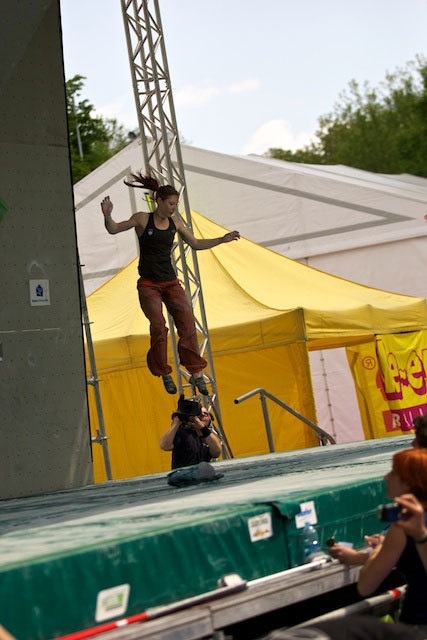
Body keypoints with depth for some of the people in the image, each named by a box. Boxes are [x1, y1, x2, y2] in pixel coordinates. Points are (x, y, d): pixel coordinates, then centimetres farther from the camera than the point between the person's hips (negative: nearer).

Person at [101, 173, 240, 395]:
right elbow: (113, 229, -4)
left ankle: (196, 373, -10)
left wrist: (222, 239, 13)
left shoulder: (175, 222, 8)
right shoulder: (142, 219, -4)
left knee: (187, 322, -12)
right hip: (148, 284, -4)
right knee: (158, 327, -15)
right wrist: (107, 216, -26)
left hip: (170, 282, 4)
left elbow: (195, 243, 19)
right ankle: (165, 374, 0)